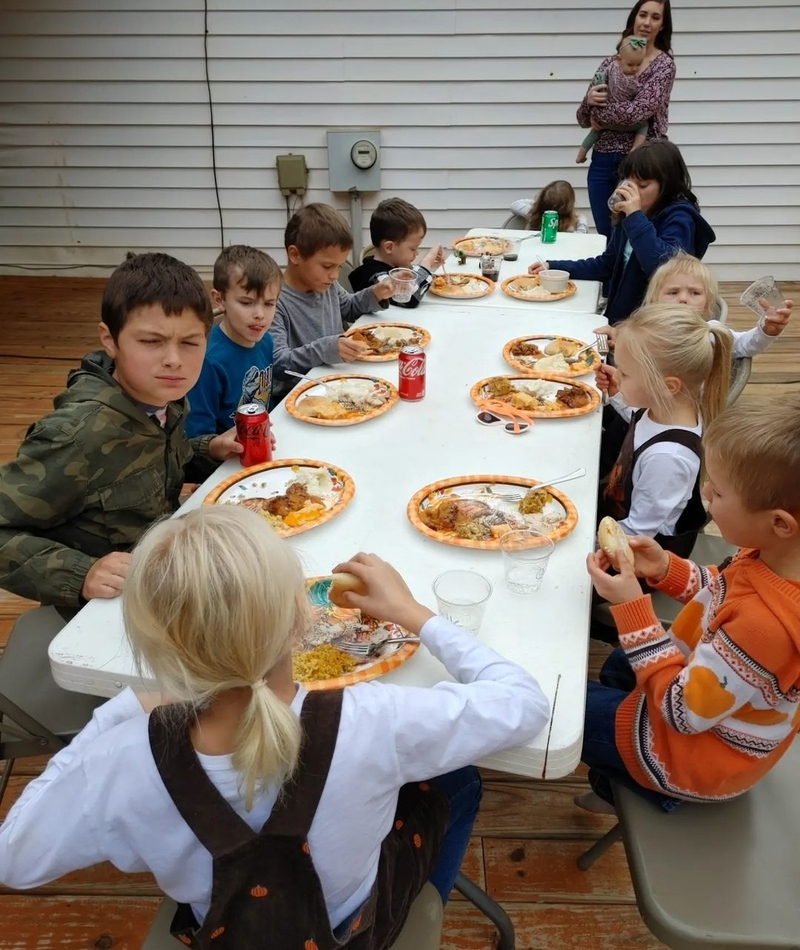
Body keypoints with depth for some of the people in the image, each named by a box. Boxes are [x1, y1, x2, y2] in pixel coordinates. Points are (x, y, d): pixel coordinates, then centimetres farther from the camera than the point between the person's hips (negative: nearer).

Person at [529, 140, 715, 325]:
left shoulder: (679, 218, -13)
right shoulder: (628, 216, 9)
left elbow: (664, 268, -30)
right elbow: (606, 265, 19)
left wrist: (636, 217, -26)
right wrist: (554, 267, 8)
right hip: (620, 322, 7)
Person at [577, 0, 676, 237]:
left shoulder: (664, 64, -3)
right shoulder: (610, 63, 11)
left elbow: (637, 111, -18)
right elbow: (584, 119, 10)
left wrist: (598, 112, -5)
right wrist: (589, 99, -11)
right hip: (602, 161, 5)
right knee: (605, 238, 10)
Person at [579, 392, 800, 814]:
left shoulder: (766, 623, -43)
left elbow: (683, 710, -30)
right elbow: (725, 595, 4)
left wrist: (631, 608, -30)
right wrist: (667, 569, -12)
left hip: (698, 754, -8)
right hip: (708, 683, 8)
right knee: (617, 667, 31)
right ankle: (615, 786, 43)